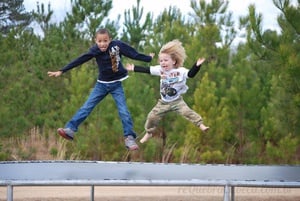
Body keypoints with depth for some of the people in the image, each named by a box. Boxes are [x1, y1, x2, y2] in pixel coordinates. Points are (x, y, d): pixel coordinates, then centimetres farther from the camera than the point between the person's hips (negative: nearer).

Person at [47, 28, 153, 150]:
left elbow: (134, 54, -9)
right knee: (87, 107, -5)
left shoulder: (117, 45, -18)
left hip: (116, 84, -1)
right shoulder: (95, 50, -15)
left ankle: (129, 138, 1)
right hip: (102, 84, 1)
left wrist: (149, 59, 1)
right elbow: (79, 61, -15)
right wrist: (61, 71, -15)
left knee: (123, 110, -7)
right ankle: (70, 130, -8)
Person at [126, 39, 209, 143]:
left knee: (187, 112, -25)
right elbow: (146, 70, -3)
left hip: (177, 101, -4)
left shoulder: (181, 71, -19)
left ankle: (200, 124, -20)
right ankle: (148, 133, 27)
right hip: (163, 102, 4)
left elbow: (191, 74, -32)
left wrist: (197, 65, -48)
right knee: (152, 116, 6)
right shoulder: (160, 69, -9)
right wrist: (133, 68, -3)